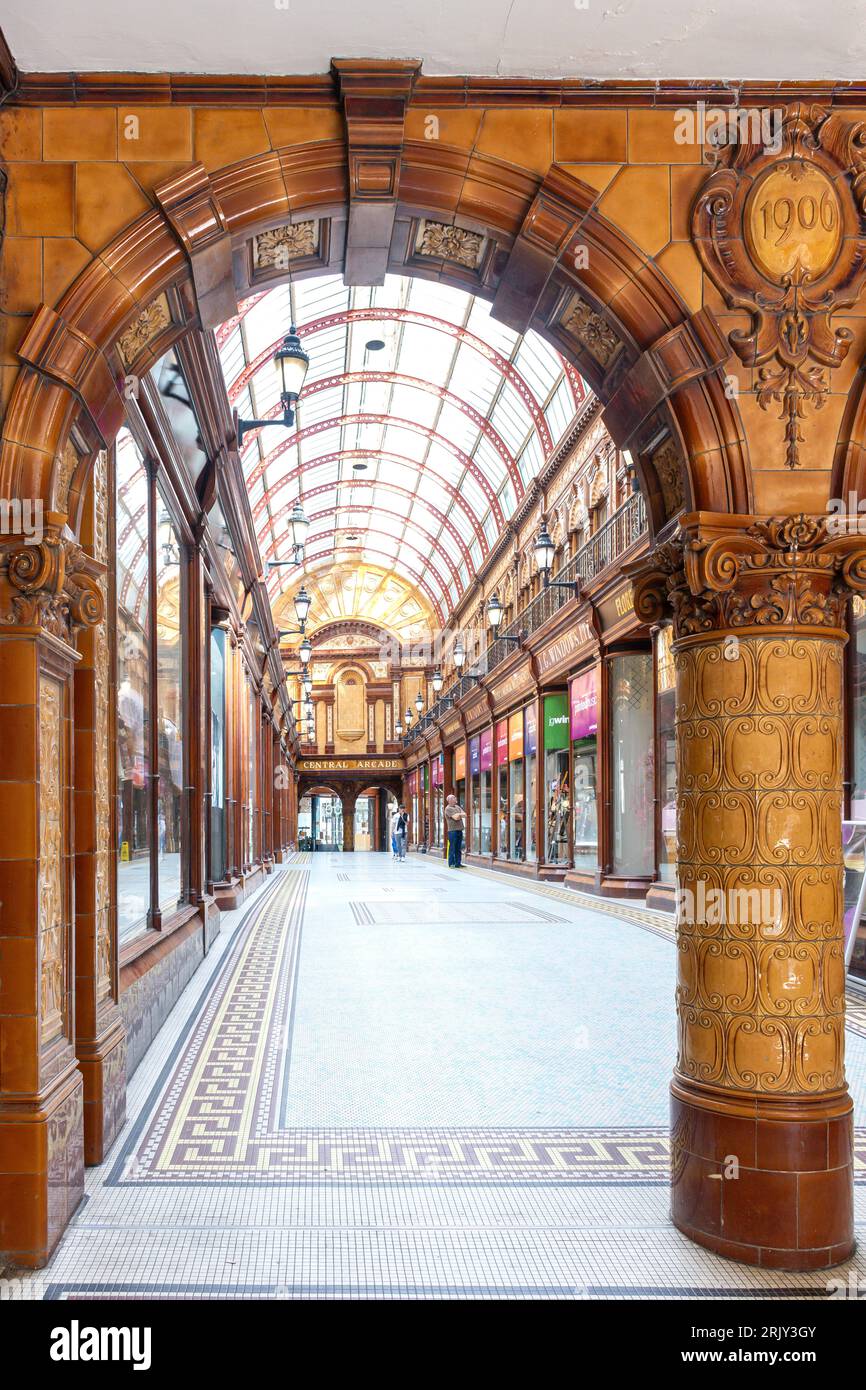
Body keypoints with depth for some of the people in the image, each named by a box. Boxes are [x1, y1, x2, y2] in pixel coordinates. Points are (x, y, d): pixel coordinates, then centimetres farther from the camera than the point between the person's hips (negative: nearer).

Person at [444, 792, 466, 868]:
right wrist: (460, 814, 1)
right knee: (452, 848, -5)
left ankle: (458, 863, 14)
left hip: (459, 830, 7)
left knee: (459, 848, 9)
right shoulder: (448, 809, -7)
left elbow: (465, 815, 8)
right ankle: (451, 864, 0)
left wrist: (458, 815, -7)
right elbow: (456, 817, -17)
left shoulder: (457, 807, 17)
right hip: (452, 830, -7)